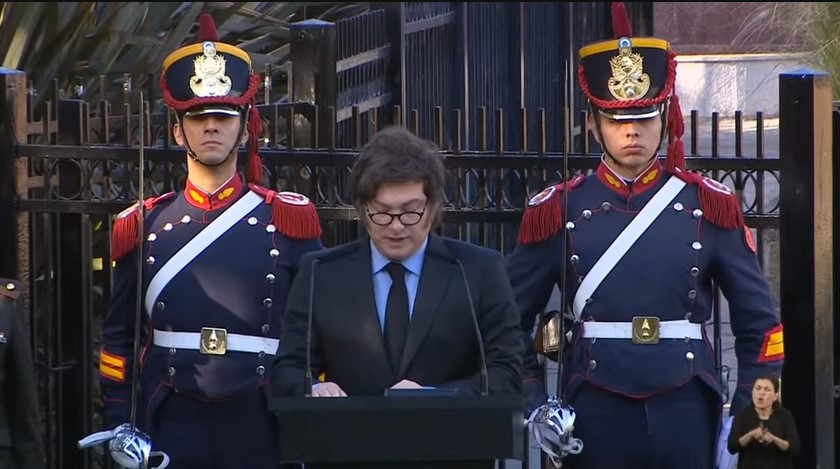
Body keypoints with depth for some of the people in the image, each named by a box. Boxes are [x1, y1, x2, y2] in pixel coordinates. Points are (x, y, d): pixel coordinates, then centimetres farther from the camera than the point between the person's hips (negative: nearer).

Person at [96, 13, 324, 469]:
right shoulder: (142, 226, 8)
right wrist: (118, 428, 2)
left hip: (261, 427, -1)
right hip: (172, 427, 1)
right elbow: (118, 338, 11)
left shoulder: (289, 218, 4)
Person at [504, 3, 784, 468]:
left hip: (685, 413, 1)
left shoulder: (709, 206, 4)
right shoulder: (557, 211, 3)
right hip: (595, 416, -1)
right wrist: (534, 408, -4)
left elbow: (759, 323, 7)